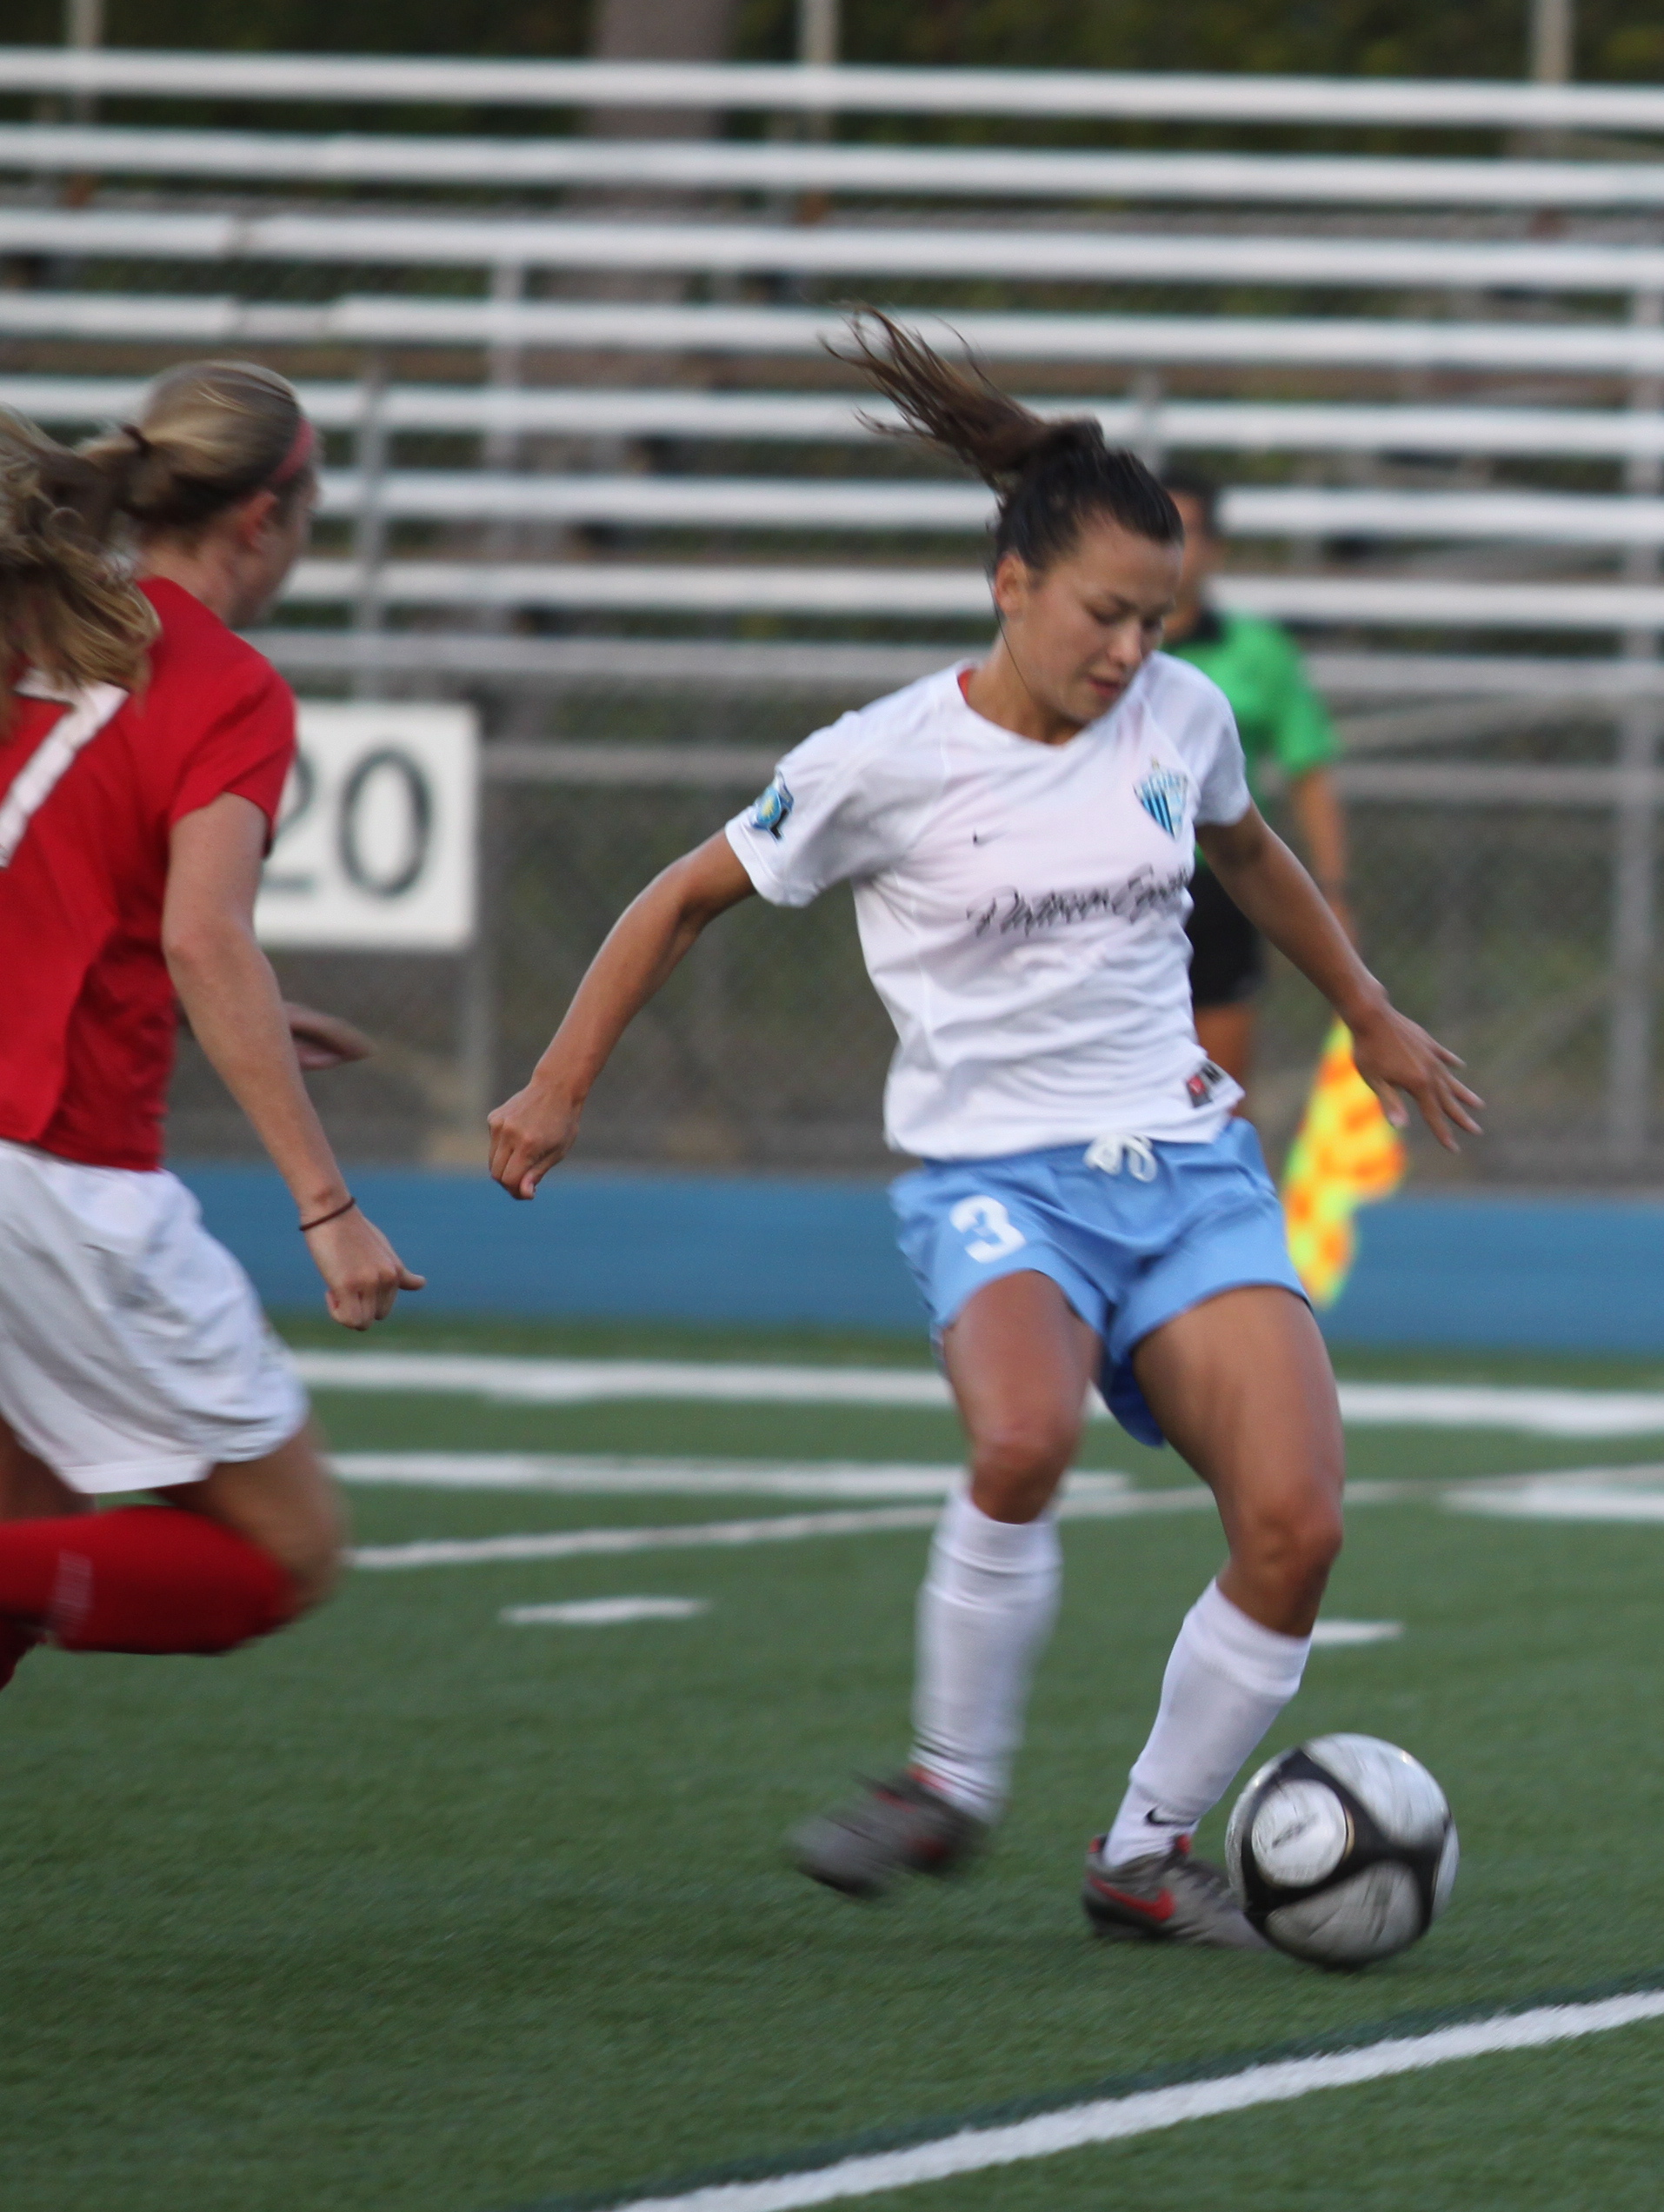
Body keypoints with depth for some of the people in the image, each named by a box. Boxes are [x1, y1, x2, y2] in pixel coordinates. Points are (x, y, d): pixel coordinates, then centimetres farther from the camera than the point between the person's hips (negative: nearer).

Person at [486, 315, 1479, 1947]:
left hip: (1185, 1164, 4)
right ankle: (954, 1781, -12)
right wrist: (559, 1088, 5)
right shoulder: (884, 765, -8)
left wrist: (1370, 1018, 37)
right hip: (993, 1178, -4)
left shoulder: (1178, 716, 4)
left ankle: (1149, 1848, 5)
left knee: (1293, 1523, -16)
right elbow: (691, 898, 6)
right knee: (1024, 1441, -36)